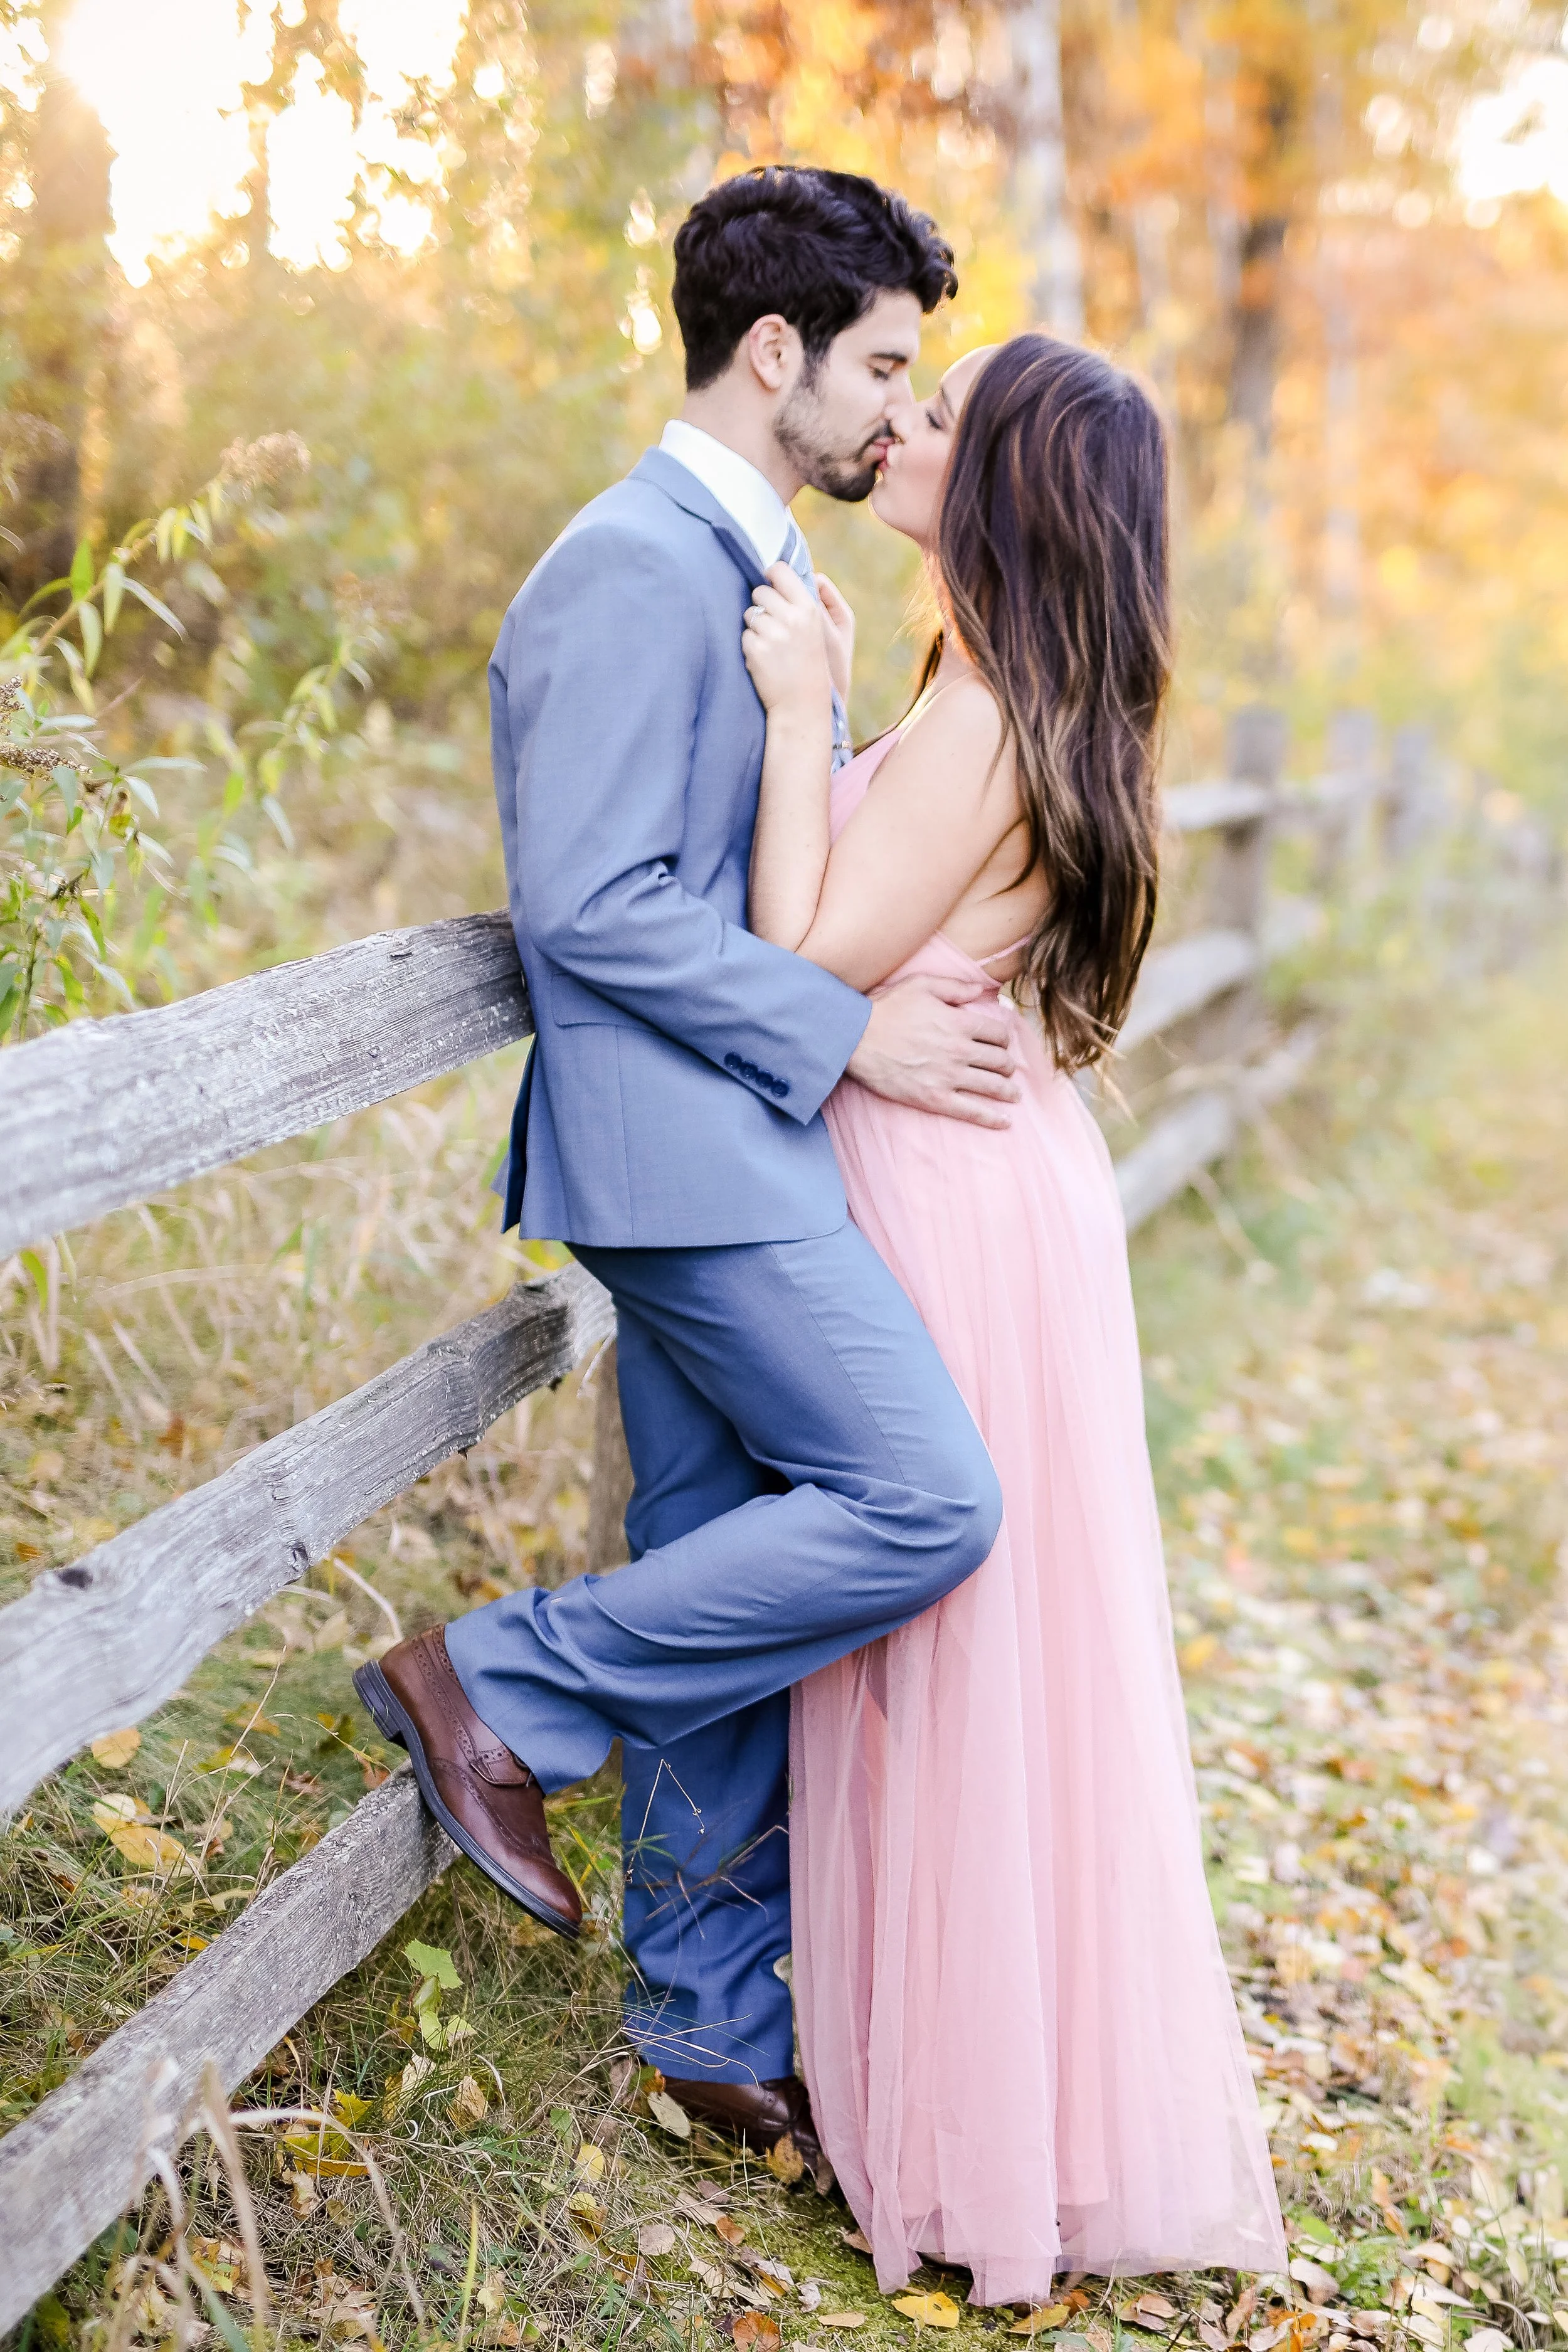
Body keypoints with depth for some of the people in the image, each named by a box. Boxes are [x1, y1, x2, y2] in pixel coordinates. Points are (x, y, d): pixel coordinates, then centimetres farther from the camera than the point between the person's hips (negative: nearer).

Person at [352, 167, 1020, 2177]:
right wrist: (848, 1032, -17)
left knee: (725, 1582, 12)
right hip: (688, 1146, -10)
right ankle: (502, 1688, 0)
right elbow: (589, 903, -20)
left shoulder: (756, 566, 19)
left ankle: (714, 2029, 24)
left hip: (738, 1143, 10)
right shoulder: (634, 571, -13)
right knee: (924, 1505, -13)